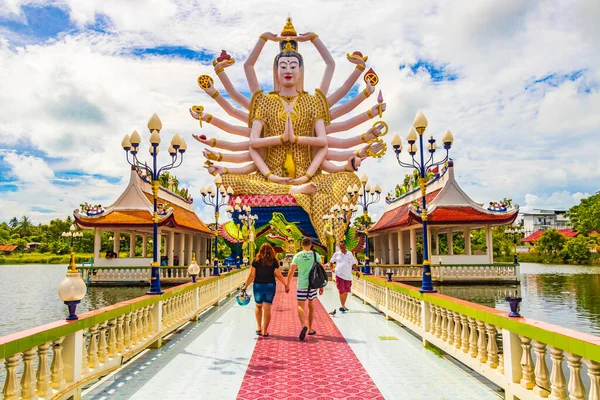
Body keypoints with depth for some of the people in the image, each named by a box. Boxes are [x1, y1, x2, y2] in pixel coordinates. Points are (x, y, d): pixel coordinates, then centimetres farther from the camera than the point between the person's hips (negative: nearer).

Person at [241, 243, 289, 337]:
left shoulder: (256, 261, -3)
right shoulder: (273, 262, -3)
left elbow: (251, 276, -4)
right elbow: (279, 276, -1)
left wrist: (245, 286, 5)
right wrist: (286, 285, 11)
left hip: (258, 286, 0)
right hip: (270, 286, 0)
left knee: (258, 306, 21)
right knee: (267, 309, 5)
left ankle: (259, 327, 15)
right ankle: (265, 331, 6)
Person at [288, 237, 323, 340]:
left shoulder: (297, 256, -1)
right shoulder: (316, 255, 0)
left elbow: (291, 272, -1)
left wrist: (287, 285, 9)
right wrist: (321, 286, 8)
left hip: (302, 285, -2)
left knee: (301, 306, 1)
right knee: (311, 306, 16)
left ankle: (304, 325, -24)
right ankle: (310, 329, 24)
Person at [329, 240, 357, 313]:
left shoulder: (350, 254, 6)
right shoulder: (337, 254, 2)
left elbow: (354, 264, 11)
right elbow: (331, 262, 13)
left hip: (348, 276, 3)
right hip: (339, 275, -3)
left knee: (346, 291, 9)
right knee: (342, 291, -7)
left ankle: (343, 306, 24)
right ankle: (342, 306, 1)